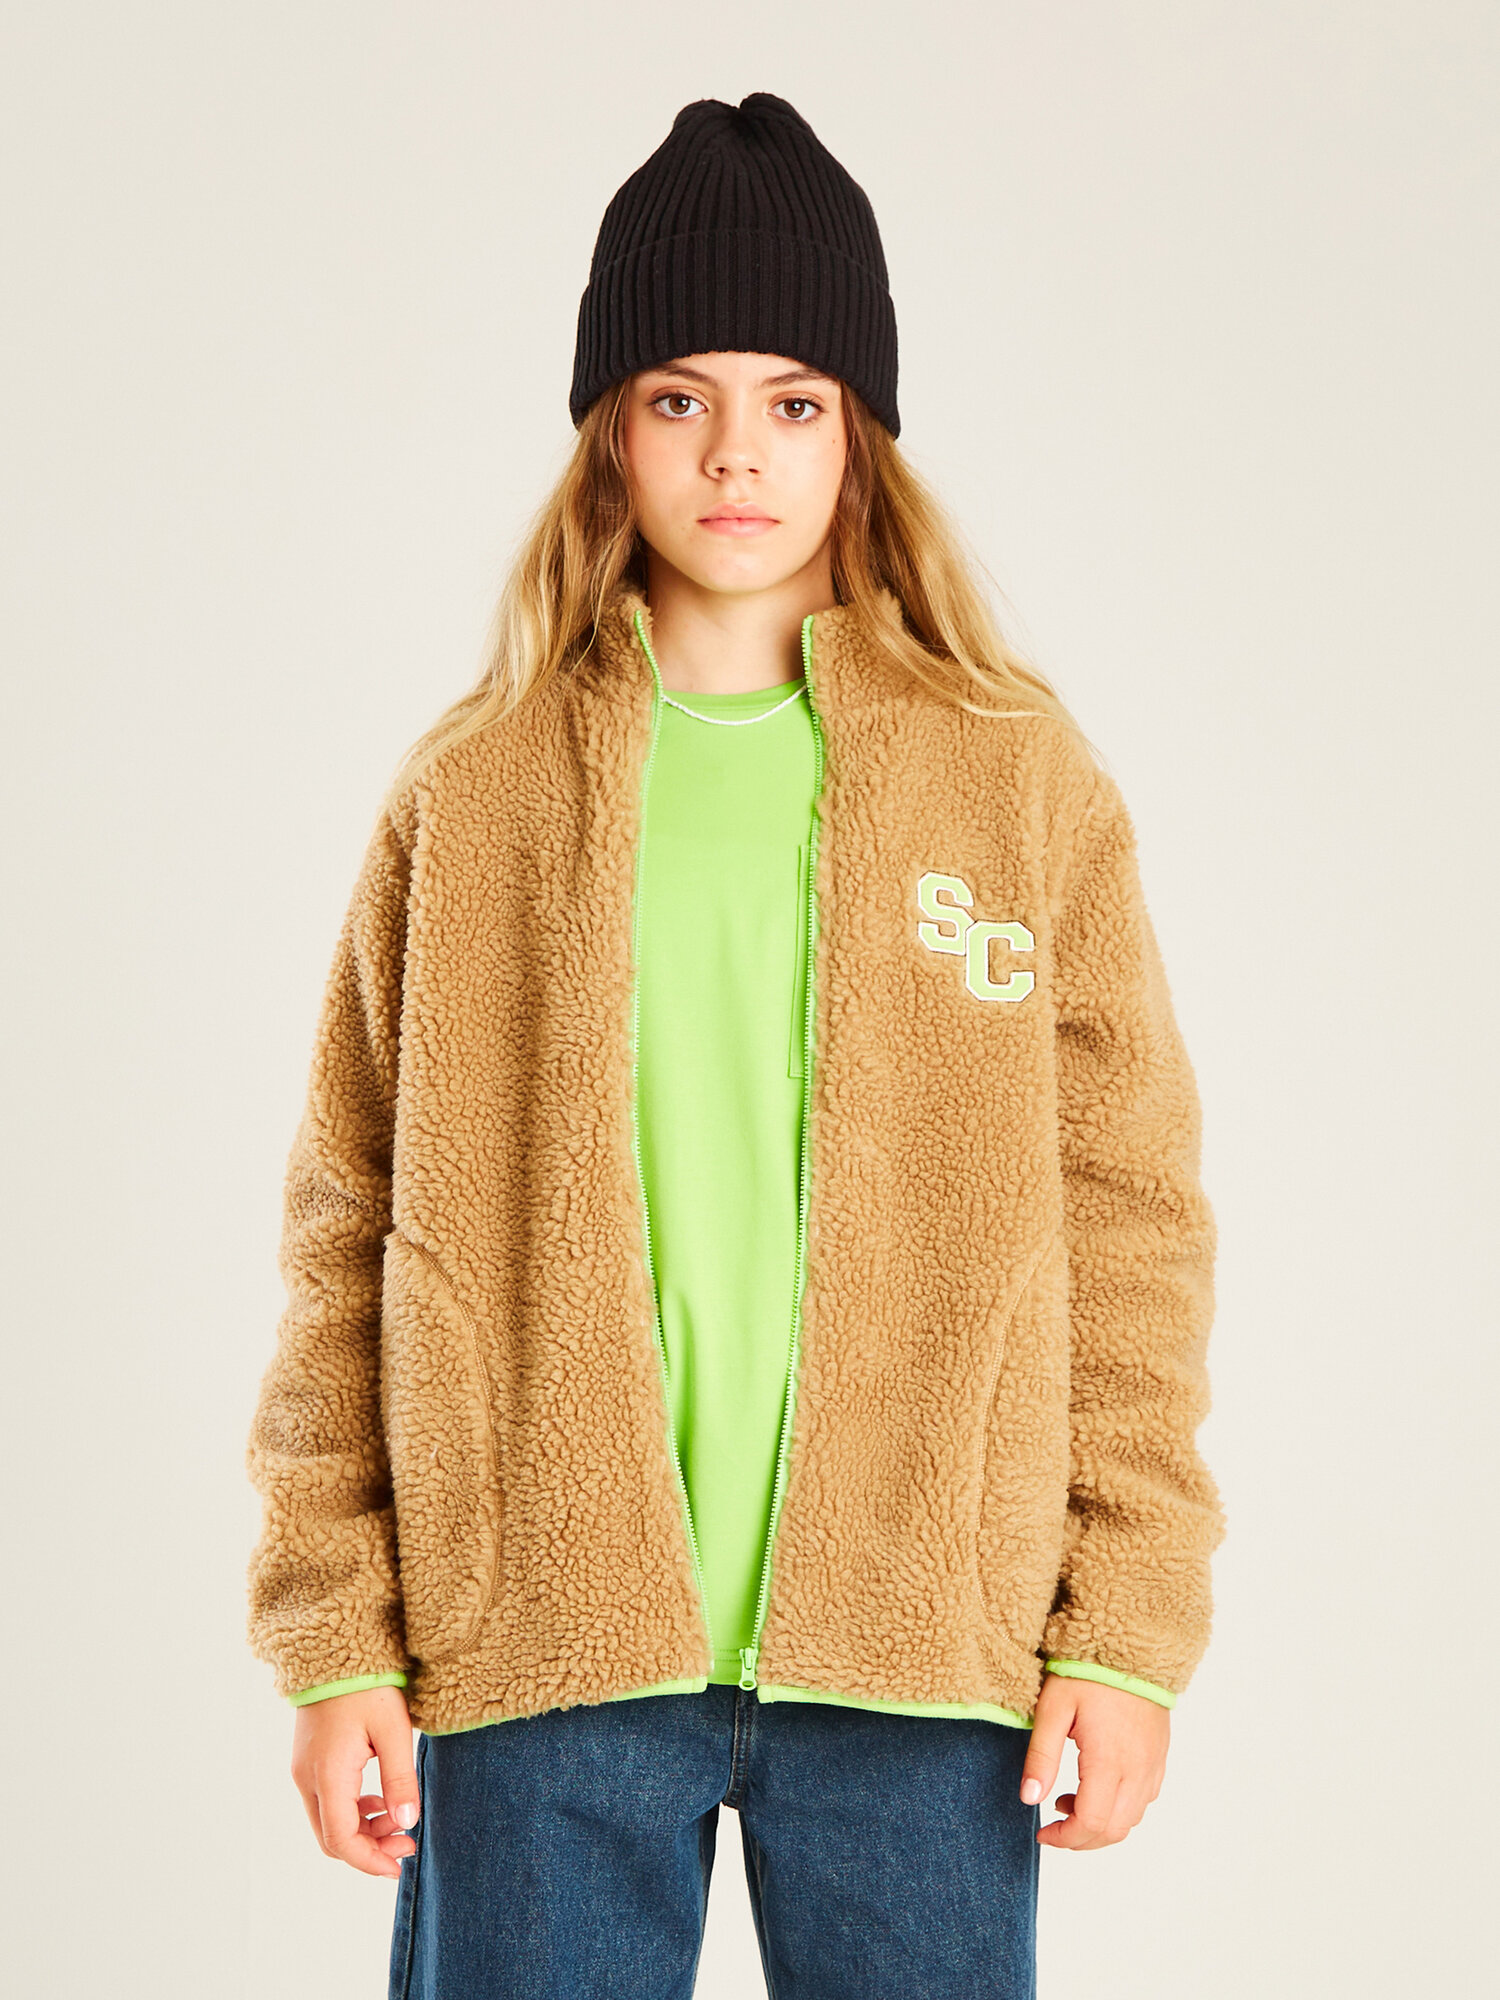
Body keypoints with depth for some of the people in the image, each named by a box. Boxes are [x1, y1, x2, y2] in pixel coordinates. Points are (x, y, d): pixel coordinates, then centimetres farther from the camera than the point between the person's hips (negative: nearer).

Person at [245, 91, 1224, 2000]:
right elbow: (355, 1232, 4)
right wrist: (338, 1639, -1)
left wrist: (1126, 1627, -1)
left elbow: (1127, 1215, 3)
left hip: (917, 1641, 0)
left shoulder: (1024, 781, 4)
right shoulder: (471, 797, 5)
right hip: (540, 1642, 0)